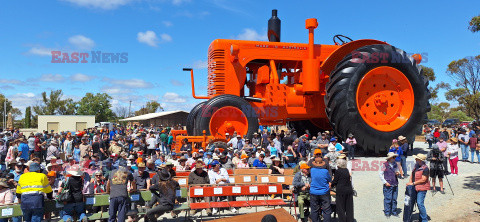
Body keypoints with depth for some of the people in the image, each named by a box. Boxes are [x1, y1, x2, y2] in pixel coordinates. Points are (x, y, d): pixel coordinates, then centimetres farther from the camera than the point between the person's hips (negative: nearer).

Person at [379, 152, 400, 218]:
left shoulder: (396, 164, 9)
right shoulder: (385, 165, -6)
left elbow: (398, 172, 23)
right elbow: (381, 174, -4)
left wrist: (398, 173, -1)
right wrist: (385, 182, -9)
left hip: (395, 184, 5)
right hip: (388, 185, -5)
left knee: (394, 199, 10)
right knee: (388, 199, -3)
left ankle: (394, 212, 22)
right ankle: (387, 213, 7)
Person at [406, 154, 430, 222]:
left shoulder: (425, 168, -18)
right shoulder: (416, 165, 8)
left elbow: (423, 180, -20)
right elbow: (412, 174, 17)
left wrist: (413, 183, -17)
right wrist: (410, 182, 4)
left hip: (422, 188, -9)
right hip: (415, 188, 9)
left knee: (420, 203, -12)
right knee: (418, 203, 16)